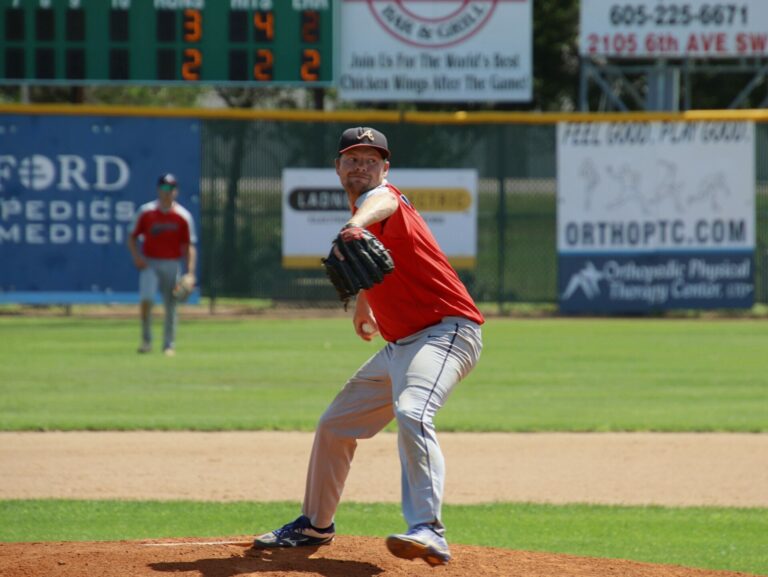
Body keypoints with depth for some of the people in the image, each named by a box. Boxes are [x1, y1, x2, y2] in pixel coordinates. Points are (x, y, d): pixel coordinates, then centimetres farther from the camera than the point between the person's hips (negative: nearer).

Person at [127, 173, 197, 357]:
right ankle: (146, 340, -6)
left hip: (172, 264, 1)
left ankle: (169, 345, 16)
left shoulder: (183, 216, -1)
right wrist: (137, 256, -11)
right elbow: (132, 237, 7)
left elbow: (189, 246, 0)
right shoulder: (146, 212, 0)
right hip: (149, 263, -1)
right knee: (146, 299, -19)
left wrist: (190, 273, -8)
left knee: (171, 306, 4)